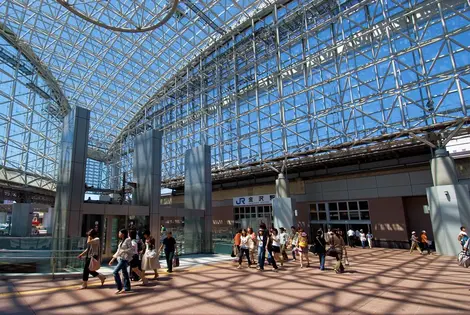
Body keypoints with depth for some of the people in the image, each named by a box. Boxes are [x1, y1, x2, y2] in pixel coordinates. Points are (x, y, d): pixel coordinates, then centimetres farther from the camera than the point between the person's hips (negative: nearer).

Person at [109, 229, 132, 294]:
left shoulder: (128, 240, -10)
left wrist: (123, 251, -25)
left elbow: (131, 250, -15)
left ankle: (119, 288, -3)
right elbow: (118, 251, 18)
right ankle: (127, 288, 18)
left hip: (125, 259, -8)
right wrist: (113, 259, 17)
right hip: (120, 258, 8)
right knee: (124, 273, 11)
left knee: (115, 272, -12)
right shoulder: (121, 241, 15)